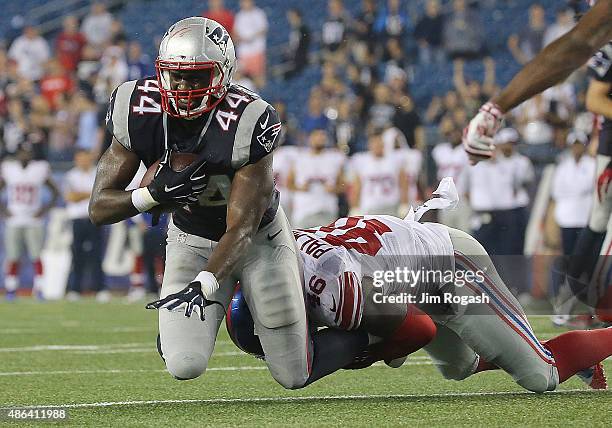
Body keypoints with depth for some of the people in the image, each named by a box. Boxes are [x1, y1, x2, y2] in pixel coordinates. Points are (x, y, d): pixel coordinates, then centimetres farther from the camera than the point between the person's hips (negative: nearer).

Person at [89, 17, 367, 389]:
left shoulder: (247, 125, -32)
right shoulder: (139, 114, -20)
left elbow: (241, 229, -32)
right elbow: (99, 209, -15)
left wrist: (204, 284, -49)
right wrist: (155, 194, -35)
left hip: (259, 236, -2)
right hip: (191, 241, 2)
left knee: (295, 375, 1)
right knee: (185, 366, -16)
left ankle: (364, 336, 33)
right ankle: (175, 318, 20)